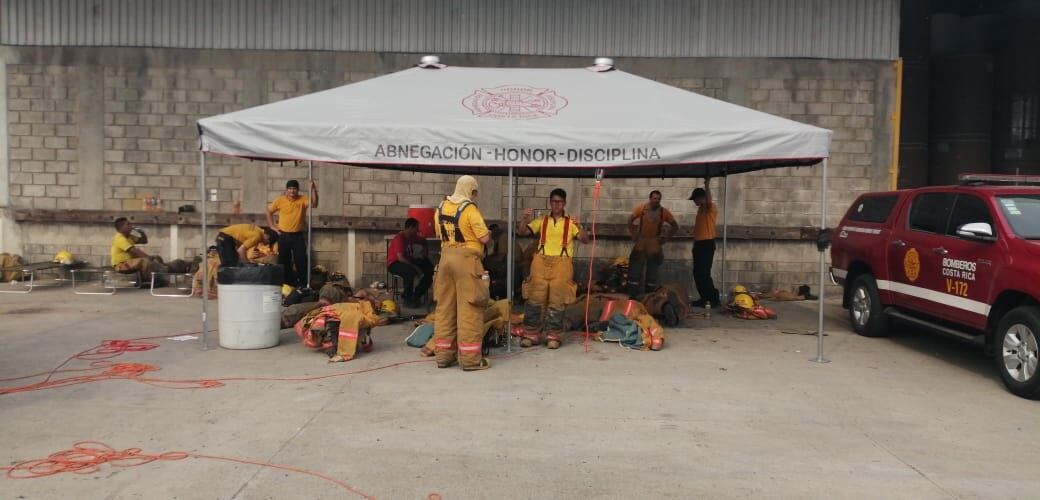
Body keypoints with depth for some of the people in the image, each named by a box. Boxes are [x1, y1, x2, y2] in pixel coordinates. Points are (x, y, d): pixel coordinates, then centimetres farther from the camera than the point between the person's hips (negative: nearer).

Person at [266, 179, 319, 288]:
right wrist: (272, 226, 5)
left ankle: (303, 285, 6)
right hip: (283, 236, 1)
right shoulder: (280, 200, 0)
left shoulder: (303, 200, -3)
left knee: (301, 261, -2)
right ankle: (285, 285, 18)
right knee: (283, 262, 8)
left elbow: (314, 204, -21)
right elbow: (269, 212, 13)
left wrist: (314, 190, -33)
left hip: (298, 236, -1)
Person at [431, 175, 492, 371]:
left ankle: (443, 355, 16)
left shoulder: (441, 208, 9)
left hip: (446, 257, 7)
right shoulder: (470, 209, -12)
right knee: (469, 309, -2)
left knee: (445, 306, 11)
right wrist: (489, 233, 8)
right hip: (466, 259, -7)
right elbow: (484, 238, -13)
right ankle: (470, 358, 0)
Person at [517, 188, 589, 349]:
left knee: (557, 300, -4)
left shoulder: (571, 223, 11)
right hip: (541, 261, 1)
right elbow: (522, 232, 7)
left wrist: (578, 227, -19)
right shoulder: (542, 221, 15)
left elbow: (585, 240, -1)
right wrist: (524, 218, -12)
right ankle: (531, 334, 3)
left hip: (561, 263, -1)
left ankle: (554, 336, 2)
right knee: (535, 298, -3)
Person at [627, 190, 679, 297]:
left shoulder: (664, 212, -6)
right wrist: (633, 234, 0)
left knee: (652, 268, 7)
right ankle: (633, 293, 7)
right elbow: (630, 220, 6)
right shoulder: (641, 208, -6)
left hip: (654, 242, 1)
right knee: (635, 266, -1)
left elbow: (675, 226, 4)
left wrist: (666, 237, -3)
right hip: (641, 241, 0)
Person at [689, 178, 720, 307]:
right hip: (698, 244, 9)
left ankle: (714, 298, -5)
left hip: (707, 244, -9)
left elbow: (709, 200, -34)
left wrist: (707, 185, -39)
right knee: (697, 273, 8)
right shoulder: (700, 208, 18)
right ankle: (704, 298, 13)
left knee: (703, 273, -12)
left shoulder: (711, 208, -10)